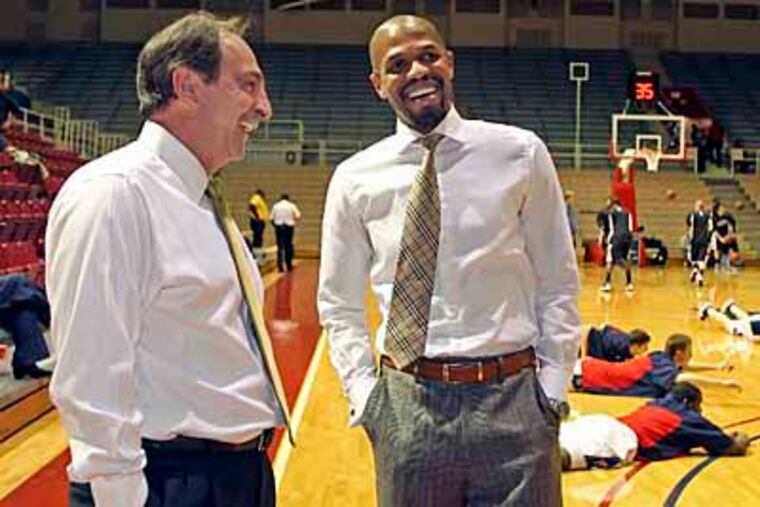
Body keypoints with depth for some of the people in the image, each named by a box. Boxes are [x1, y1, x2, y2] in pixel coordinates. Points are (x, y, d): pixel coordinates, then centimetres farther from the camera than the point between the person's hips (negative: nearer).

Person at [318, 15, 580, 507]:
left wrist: (553, 388, 0)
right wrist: (365, 396, 1)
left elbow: (558, 284, 5)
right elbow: (339, 306, 10)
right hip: (406, 405, 1)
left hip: (514, 398, 0)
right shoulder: (355, 179, 2)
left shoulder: (520, 154, 1)